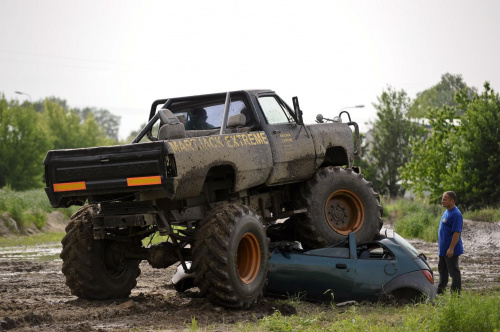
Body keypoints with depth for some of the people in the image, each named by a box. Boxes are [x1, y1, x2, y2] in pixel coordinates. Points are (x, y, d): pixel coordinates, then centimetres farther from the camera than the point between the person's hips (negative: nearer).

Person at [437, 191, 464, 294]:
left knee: (454, 272, -3)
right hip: (443, 249, 10)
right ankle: (440, 292, 27)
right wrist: (440, 246, 22)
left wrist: (451, 248, -26)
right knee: (442, 270, 17)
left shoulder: (456, 214, -19)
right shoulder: (447, 212, 13)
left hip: (450, 251, -10)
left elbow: (457, 233, -24)